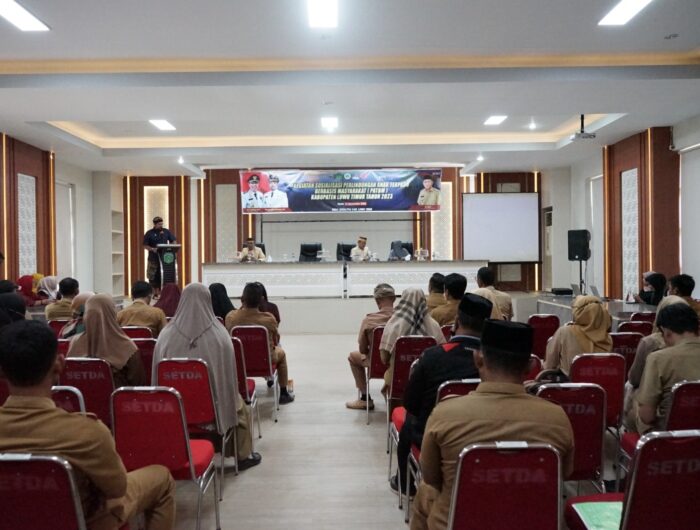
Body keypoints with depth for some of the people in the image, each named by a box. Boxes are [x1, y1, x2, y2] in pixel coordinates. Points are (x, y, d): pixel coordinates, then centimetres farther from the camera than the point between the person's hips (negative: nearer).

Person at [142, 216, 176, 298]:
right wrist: (152, 249, -16)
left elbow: (173, 241, 12)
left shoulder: (166, 232, 8)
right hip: (153, 258, -2)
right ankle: (155, 293, 5)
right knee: (153, 277, -2)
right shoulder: (149, 233, 1)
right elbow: (145, 245, 1)